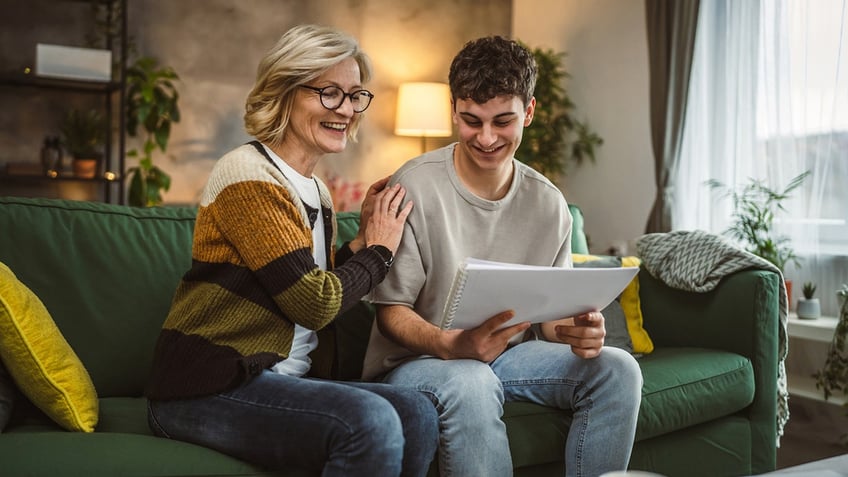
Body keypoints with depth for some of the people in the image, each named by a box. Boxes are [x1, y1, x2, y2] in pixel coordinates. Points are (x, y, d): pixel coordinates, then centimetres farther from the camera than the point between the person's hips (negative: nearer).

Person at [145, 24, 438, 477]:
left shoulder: (315, 190, 14)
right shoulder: (249, 175, -12)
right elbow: (314, 304, -18)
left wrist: (362, 238, 3)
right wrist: (378, 249, -4)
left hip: (279, 379, 8)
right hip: (208, 387, -8)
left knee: (416, 413, -12)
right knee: (370, 421, -28)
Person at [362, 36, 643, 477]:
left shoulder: (549, 204, 1)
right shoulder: (414, 188, -15)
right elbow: (390, 311, -12)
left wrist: (578, 331, -18)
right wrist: (451, 345, -32)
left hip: (510, 354, 5)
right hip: (416, 360, -5)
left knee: (617, 369, -14)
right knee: (470, 383, -37)